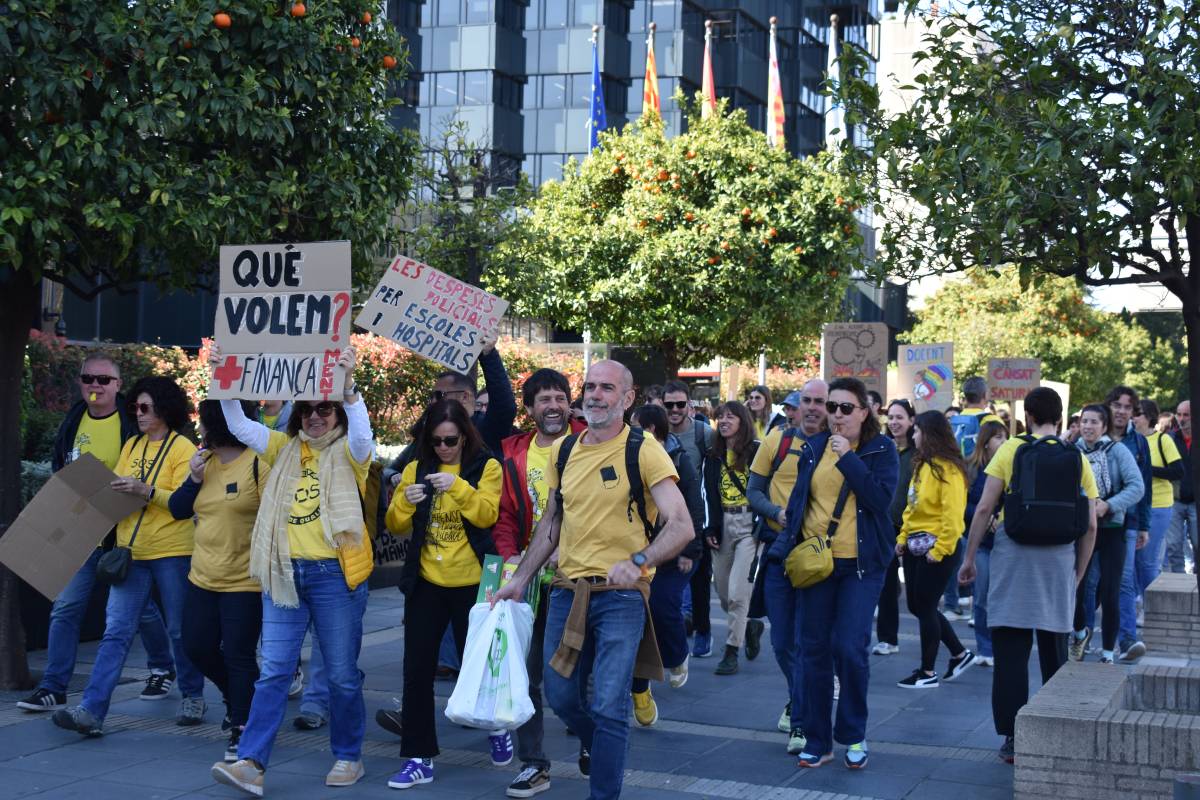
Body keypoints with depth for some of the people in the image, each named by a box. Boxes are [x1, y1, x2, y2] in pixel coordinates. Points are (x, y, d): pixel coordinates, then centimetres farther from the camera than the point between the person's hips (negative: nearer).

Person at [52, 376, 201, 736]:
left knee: (180, 630, 7)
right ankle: (91, 710, -10)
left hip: (172, 551, -5)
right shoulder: (131, 446, 14)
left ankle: (193, 696, 27)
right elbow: (117, 490, 17)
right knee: (116, 631, -3)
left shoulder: (182, 448, -5)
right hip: (131, 552, 5)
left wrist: (145, 490, -23)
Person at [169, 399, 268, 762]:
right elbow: (177, 510, 10)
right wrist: (194, 479, -7)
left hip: (245, 581, -7)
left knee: (239, 656, -3)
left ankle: (242, 730, 10)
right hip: (203, 578, 7)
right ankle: (236, 695, 38)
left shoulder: (258, 465, -13)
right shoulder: (205, 461, 8)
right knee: (198, 647, 13)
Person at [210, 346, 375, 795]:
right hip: (284, 573, 4)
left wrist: (348, 385, -36)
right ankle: (252, 763, -3)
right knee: (274, 671, 0)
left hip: (334, 573, -4)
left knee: (342, 673, 6)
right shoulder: (285, 449, 13)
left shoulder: (348, 453, 0)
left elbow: (362, 435, -22)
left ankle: (348, 757, 20)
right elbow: (239, 426, 6)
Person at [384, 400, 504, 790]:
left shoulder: (486, 466, -3)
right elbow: (395, 525, 2)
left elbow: (487, 514, -17)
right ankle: (418, 758, 7)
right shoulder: (416, 468, 5)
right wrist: (405, 501, -19)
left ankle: (497, 728, 36)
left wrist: (458, 486, -31)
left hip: (471, 583, -3)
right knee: (417, 669, 0)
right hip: (425, 582, 3)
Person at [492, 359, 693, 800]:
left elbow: (682, 526, -16)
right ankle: (595, 744, 44)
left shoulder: (644, 450, -9)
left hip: (621, 596, -5)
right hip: (567, 591, 6)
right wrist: (520, 578, 15)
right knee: (561, 696, 14)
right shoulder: (563, 451, 8)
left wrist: (637, 561, -30)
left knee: (608, 708, -8)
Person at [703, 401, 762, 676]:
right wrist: (710, 528, 4)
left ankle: (731, 651, -1)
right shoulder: (715, 455, 12)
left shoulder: (756, 451, -4)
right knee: (723, 593, 6)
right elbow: (710, 495, 12)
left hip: (749, 524, -5)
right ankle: (751, 626, 33)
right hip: (723, 526, 5)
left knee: (737, 592, -11)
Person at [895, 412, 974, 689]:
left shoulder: (948, 468, -15)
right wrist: (903, 537, 9)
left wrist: (939, 549, -19)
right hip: (915, 544, 9)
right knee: (916, 605, 12)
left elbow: (953, 513, -19)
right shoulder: (922, 465, 12)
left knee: (925, 606, -2)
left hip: (936, 546, -9)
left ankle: (928, 673, 10)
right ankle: (960, 654, 26)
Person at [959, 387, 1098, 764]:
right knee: (1055, 652, 13)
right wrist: (1079, 574, 15)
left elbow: (984, 509, -6)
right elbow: (1091, 525, 4)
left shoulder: (1010, 450, -1)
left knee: (1011, 652, 3)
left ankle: (1014, 738, 3)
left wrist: (969, 558, 3)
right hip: (1060, 560, 2)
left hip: (1013, 556, -2)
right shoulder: (1078, 459, 5)